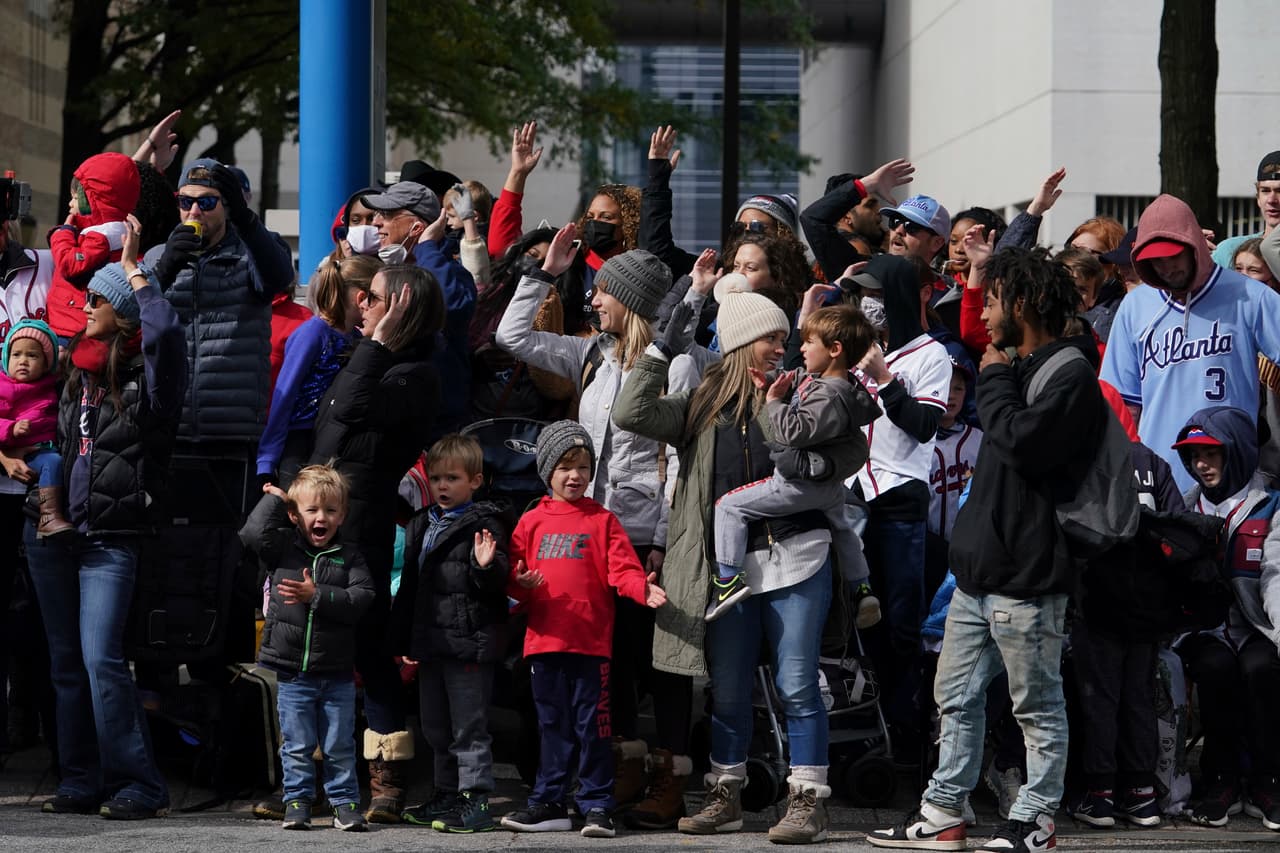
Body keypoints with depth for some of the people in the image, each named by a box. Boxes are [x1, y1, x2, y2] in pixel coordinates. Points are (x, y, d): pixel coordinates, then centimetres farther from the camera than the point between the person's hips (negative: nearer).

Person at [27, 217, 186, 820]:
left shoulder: (148, 379, -7)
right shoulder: (79, 374, 12)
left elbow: (164, 330, -26)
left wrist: (134, 270, -16)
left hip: (111, 540, -7)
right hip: (56, 534, 7)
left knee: (100, 660, -15)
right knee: (66, 662, 8)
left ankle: (138, 786, -10)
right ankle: (80, 782, 14)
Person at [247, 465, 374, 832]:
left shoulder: (349, 556, 0)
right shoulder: (283, 548, 3)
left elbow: (362, 597, -12)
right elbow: (253, 537, -11)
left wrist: (317, 595, -20)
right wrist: (271, 502, -5)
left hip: (337, 674, 0)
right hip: (292, 673, 0)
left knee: (340, 747, 7)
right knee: (297, 746, 6)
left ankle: (345, 802, 15)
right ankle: (297, 802, 15)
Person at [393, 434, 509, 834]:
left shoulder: (484, 524, -8)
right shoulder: (420, 526, 14)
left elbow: (498, 584, -13)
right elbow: (409, 587, 20)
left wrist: (487, 567, -35)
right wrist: (405, 640, 18)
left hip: (469, 643, -8)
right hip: (431, 643, 8)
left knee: (469, 728, -5)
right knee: (436, 726, 16)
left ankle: (476, 801, -2)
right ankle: (446, 796, 27)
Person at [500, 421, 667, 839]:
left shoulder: (602, 520, 5)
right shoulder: (531, 522, 12)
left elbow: (622, 569, -6)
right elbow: (513, 578, 9)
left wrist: (642, 588, -25)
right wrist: (521, 584, -13)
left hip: (591, 642, -3)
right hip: (544, 640, 3)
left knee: (592, 725, -2)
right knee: (553, 725, 11)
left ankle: (596, 805, 2)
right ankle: (549, 803, 18)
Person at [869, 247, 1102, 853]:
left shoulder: (1071, 374, -12)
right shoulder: (1022, 368, 19)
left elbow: (1020, 441, -24)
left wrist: (995, 381, -9)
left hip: (1026, 575, -10)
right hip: (981, 567, 10)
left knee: (1037, 706, 0)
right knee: (957, 698, 11)